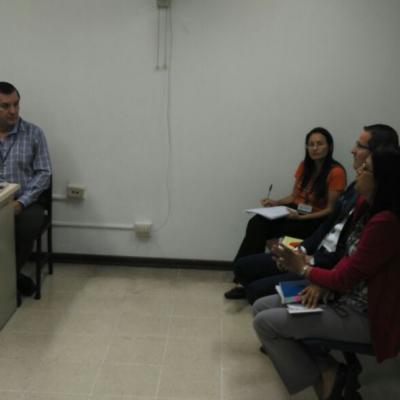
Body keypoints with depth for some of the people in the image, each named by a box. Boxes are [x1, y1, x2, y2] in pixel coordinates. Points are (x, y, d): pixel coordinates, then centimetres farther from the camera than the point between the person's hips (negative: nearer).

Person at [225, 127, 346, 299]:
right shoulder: (304, 166, 9)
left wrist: (302, 217, -24)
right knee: (257, 223, -24)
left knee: (261, 229, -28)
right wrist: (276, 203, -4)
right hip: (295, 211, 6)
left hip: (315, 221, -6)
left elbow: (331, 210, -13)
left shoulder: (336, 172, -11)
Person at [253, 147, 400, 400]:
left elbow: (346, 278, -22)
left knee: (264, 322, -12)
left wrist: (303, 269, -5)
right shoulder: (371, 209, 5)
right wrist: (322, 285, -6)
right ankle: (326, 368, 4)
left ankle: (321, 378, 4)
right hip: (346, 298, 10)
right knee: (262, 307, 4)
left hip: (364, 316, -10)